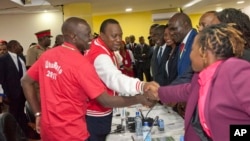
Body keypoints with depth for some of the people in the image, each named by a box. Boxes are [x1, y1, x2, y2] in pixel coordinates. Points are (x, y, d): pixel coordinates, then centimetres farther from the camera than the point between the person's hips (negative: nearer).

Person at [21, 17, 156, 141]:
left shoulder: (47, 55, 0)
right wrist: (138, 99, -10)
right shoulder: (81, 63, -21)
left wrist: (38, 113, 9)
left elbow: (26, 82, 6)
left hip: (48, 129, 7)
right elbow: (105, 100, -20)